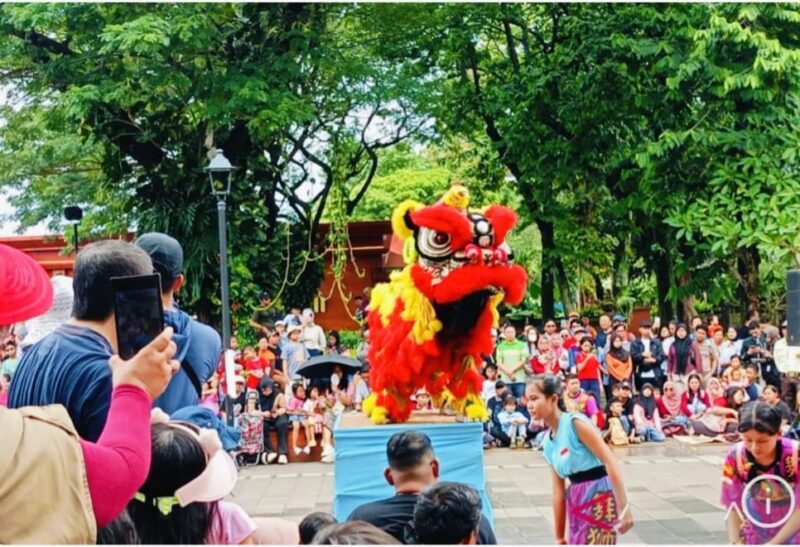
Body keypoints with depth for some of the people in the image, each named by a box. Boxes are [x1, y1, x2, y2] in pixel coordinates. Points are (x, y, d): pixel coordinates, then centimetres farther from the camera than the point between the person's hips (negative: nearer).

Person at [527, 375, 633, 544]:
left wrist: (624, 508, -20)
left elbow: (610, 462, -17)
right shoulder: (548, 442, 10)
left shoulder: (576, 423, -12)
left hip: (599, 497, -8)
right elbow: (558, 490, 13)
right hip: (577, 503, 8)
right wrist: (559, 536, 14)